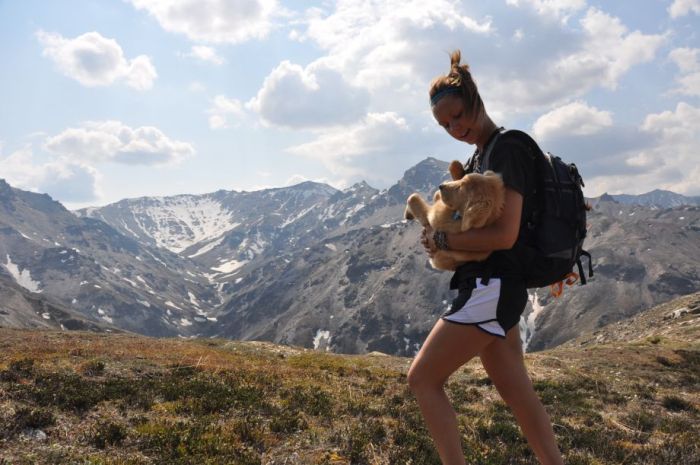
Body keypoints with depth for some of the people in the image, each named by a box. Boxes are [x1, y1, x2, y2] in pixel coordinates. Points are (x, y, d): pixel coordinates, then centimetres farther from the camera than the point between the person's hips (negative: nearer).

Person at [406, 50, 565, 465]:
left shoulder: (506, 150, -13)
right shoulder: (480, 155, 16)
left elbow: (505, 235, -21)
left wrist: (442, 241, -12)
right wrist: (439, 224, 1)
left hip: (492, 289, -10)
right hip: (490, 289, 10)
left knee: (423, 379, -2)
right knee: (519, 395, 13)